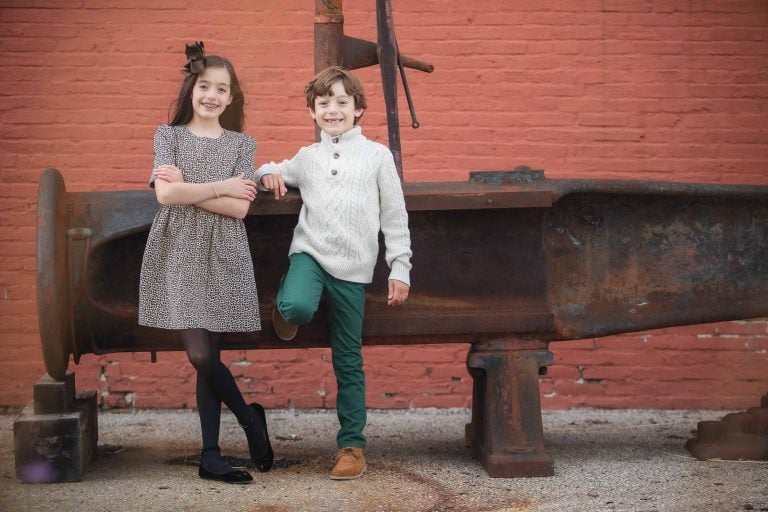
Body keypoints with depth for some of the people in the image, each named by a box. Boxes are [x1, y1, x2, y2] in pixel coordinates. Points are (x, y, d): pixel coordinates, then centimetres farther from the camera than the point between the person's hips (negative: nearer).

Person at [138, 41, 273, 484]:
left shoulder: (242, 144, 8)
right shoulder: (169, 136, 8)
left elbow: (239, 208, -4)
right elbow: (165, 194, -8)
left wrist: (187, 189, -9)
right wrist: (221, 187, -7)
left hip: (222, 256, 0)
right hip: (178, 253, 0)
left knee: (208, 356, -3)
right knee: (200, 355, -7)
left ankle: (211, 455, 9)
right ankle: (250, 418, 14)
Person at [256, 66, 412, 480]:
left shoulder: (377, 155, 5)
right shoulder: (306, 158, 12)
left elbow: (395, 217, 6)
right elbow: (275, 172, 30)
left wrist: (400, 269, 1)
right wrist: (268, 174, 4)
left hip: (352, 268, -1)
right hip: (309, 253, 1)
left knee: (348, 362, 3)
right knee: (297, 307, -35)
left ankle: (352, 445, 13)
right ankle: (286, 312, 2)